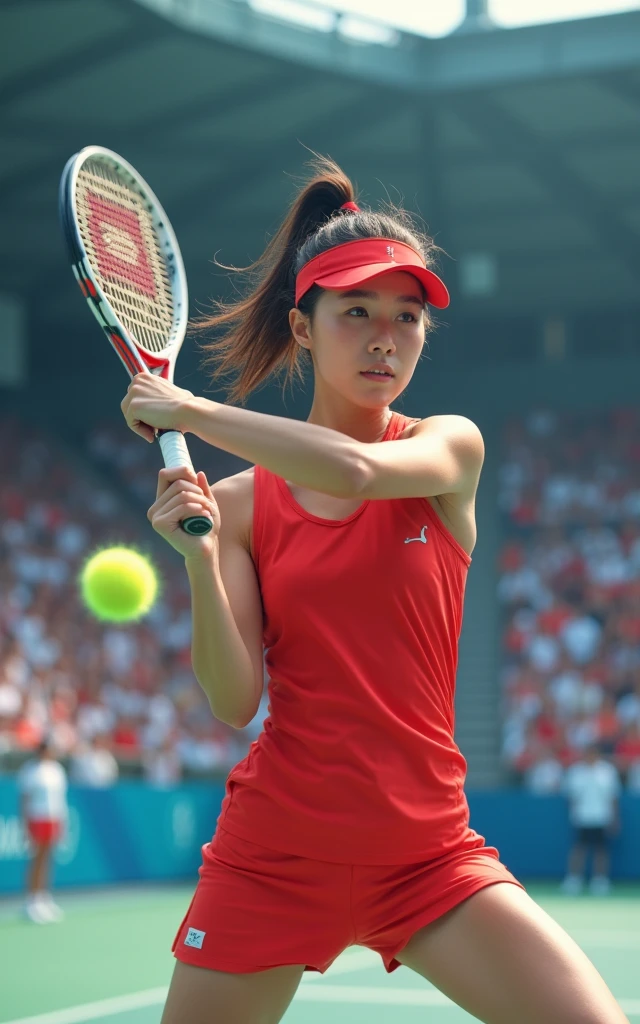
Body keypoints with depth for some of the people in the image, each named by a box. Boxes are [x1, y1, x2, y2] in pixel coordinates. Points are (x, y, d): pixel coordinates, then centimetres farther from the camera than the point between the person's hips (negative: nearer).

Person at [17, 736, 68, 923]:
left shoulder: (57, 769, 12)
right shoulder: (29, 770, -7)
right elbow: (24, 799, -9)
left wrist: (63, 822, 14)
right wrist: (25, 824, -13)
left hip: (55, 819, 6)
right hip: (38, 819, -6)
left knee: (47, 860, 7)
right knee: (38, 859, -7)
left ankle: (44, 898, 10)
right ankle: (31, 902, -4)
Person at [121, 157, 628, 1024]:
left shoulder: (450, 446, 0)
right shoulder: (239, 503, 1)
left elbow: (355, 469, -24)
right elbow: (235, 700, -6)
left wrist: (189, 410, -14)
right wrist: (200, 562, -21)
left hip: (428, 850, -1)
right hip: (273, 849, 1)